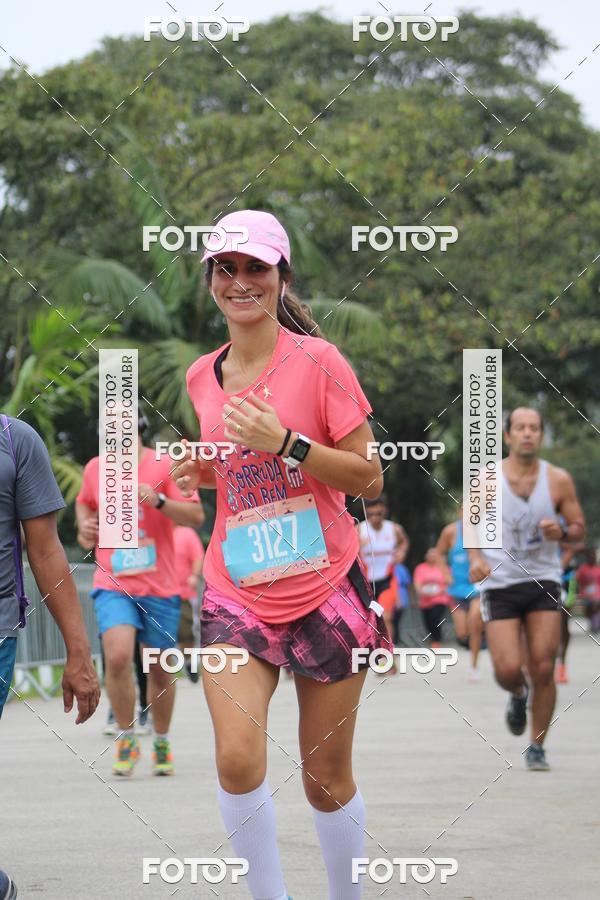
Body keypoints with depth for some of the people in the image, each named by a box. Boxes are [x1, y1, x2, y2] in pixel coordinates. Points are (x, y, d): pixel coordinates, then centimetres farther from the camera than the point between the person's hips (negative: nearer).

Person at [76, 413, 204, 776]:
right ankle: (127, 737, -5)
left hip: (159, 587, -1)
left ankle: (162, 743, 29)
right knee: (118, 656, -22)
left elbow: (196, 515, -9)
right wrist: (84, 525, 8)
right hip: (113, 585, 1)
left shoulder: (165, 466, -3)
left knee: (159, 670, 8)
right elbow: (84, 502, 29)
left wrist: (158, 500, -24)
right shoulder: (95, 468, 8)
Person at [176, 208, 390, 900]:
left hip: (325, 591, -3)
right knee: (237, 760, -17)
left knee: (327, 780, 4)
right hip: (236, 593, 3)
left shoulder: (317, 360, -6)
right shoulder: (202, 377, 8)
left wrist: (285, 445, -19)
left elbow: (369, 479, -6)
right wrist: (203, 473, 3)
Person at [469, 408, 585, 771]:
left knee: (543, 669, -5)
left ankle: (537, 747, 12)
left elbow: (579, 527, 7)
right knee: (508, 669, -11)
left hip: (543, 581, 1)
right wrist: (476, 557, -12)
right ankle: (518, 695, 28)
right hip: (500, 583, -1)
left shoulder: (558, 480, -1)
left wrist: (561, 532, -16)